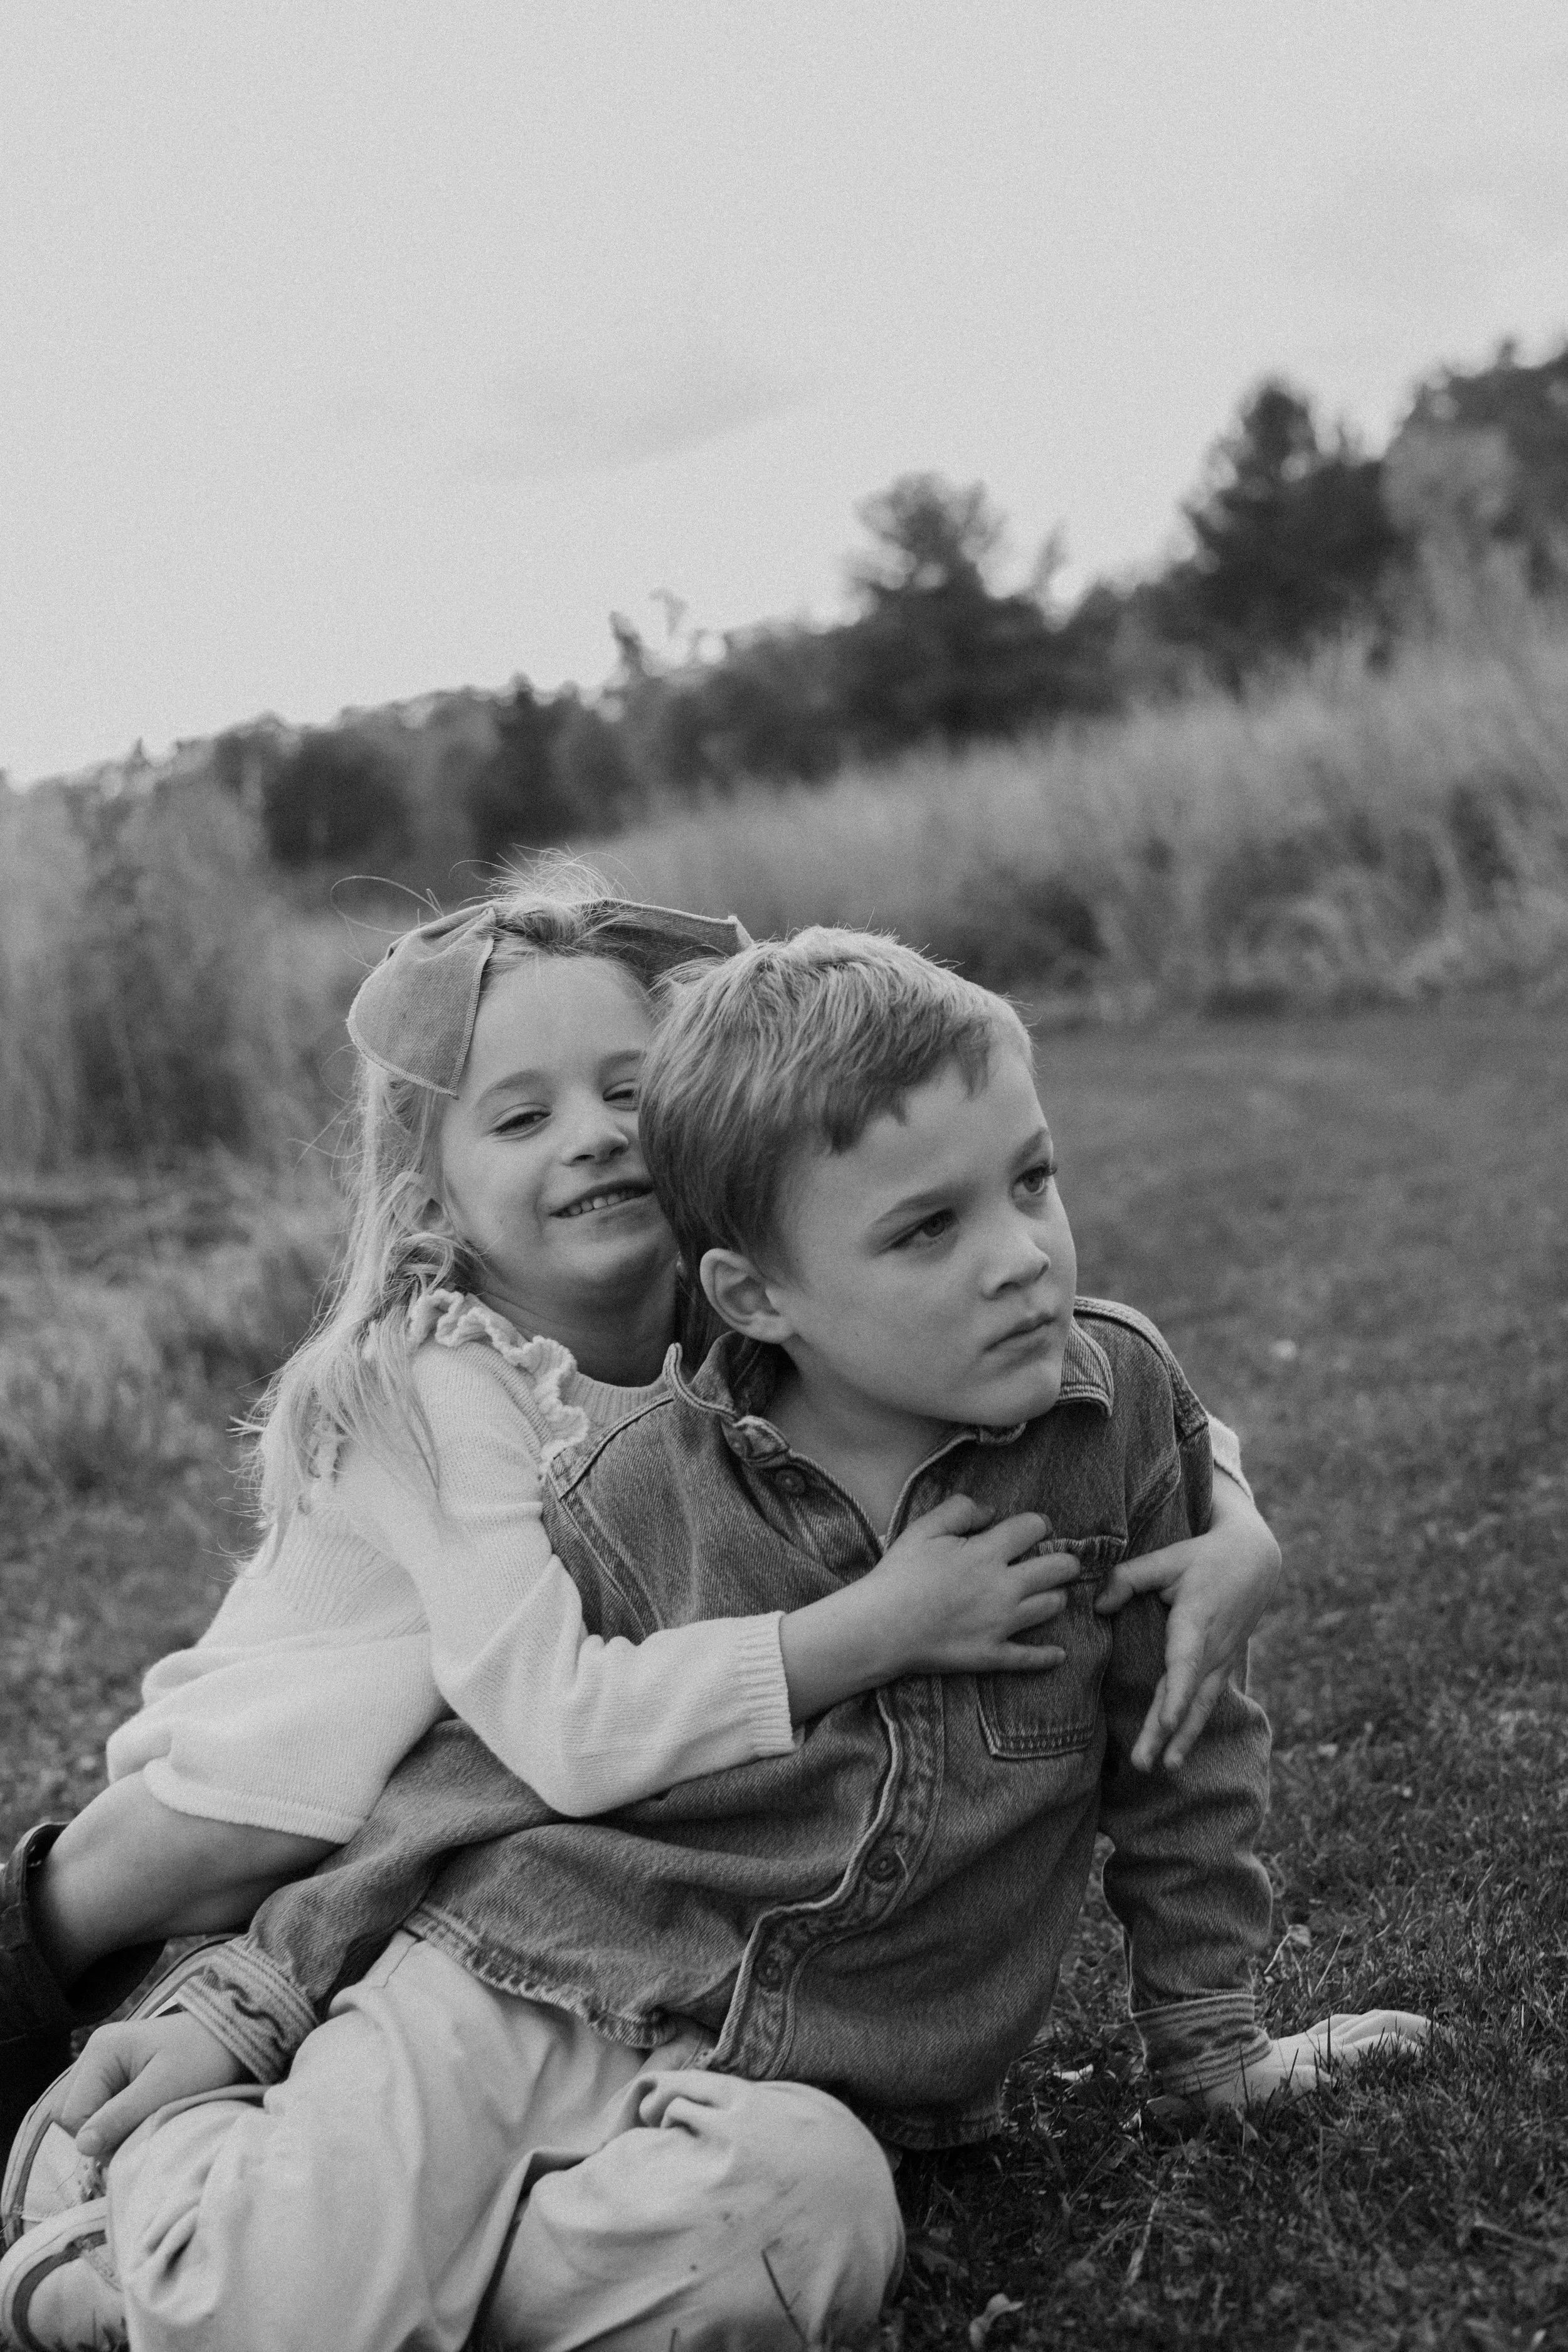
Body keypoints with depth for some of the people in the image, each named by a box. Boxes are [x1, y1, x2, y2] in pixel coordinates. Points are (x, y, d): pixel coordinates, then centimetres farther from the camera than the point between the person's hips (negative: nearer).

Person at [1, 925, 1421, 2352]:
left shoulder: (1124, 1407, -5)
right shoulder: (636, 1501, -6)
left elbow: (1178, 1746, 7)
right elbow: (490, 1769, 8)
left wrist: (1206, 2027, 15)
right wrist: (248, 1984, 5)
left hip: (803, 2081, 1)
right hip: (508, 1997, -1)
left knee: (803, 2202, -36)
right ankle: (173, 2154, 9)